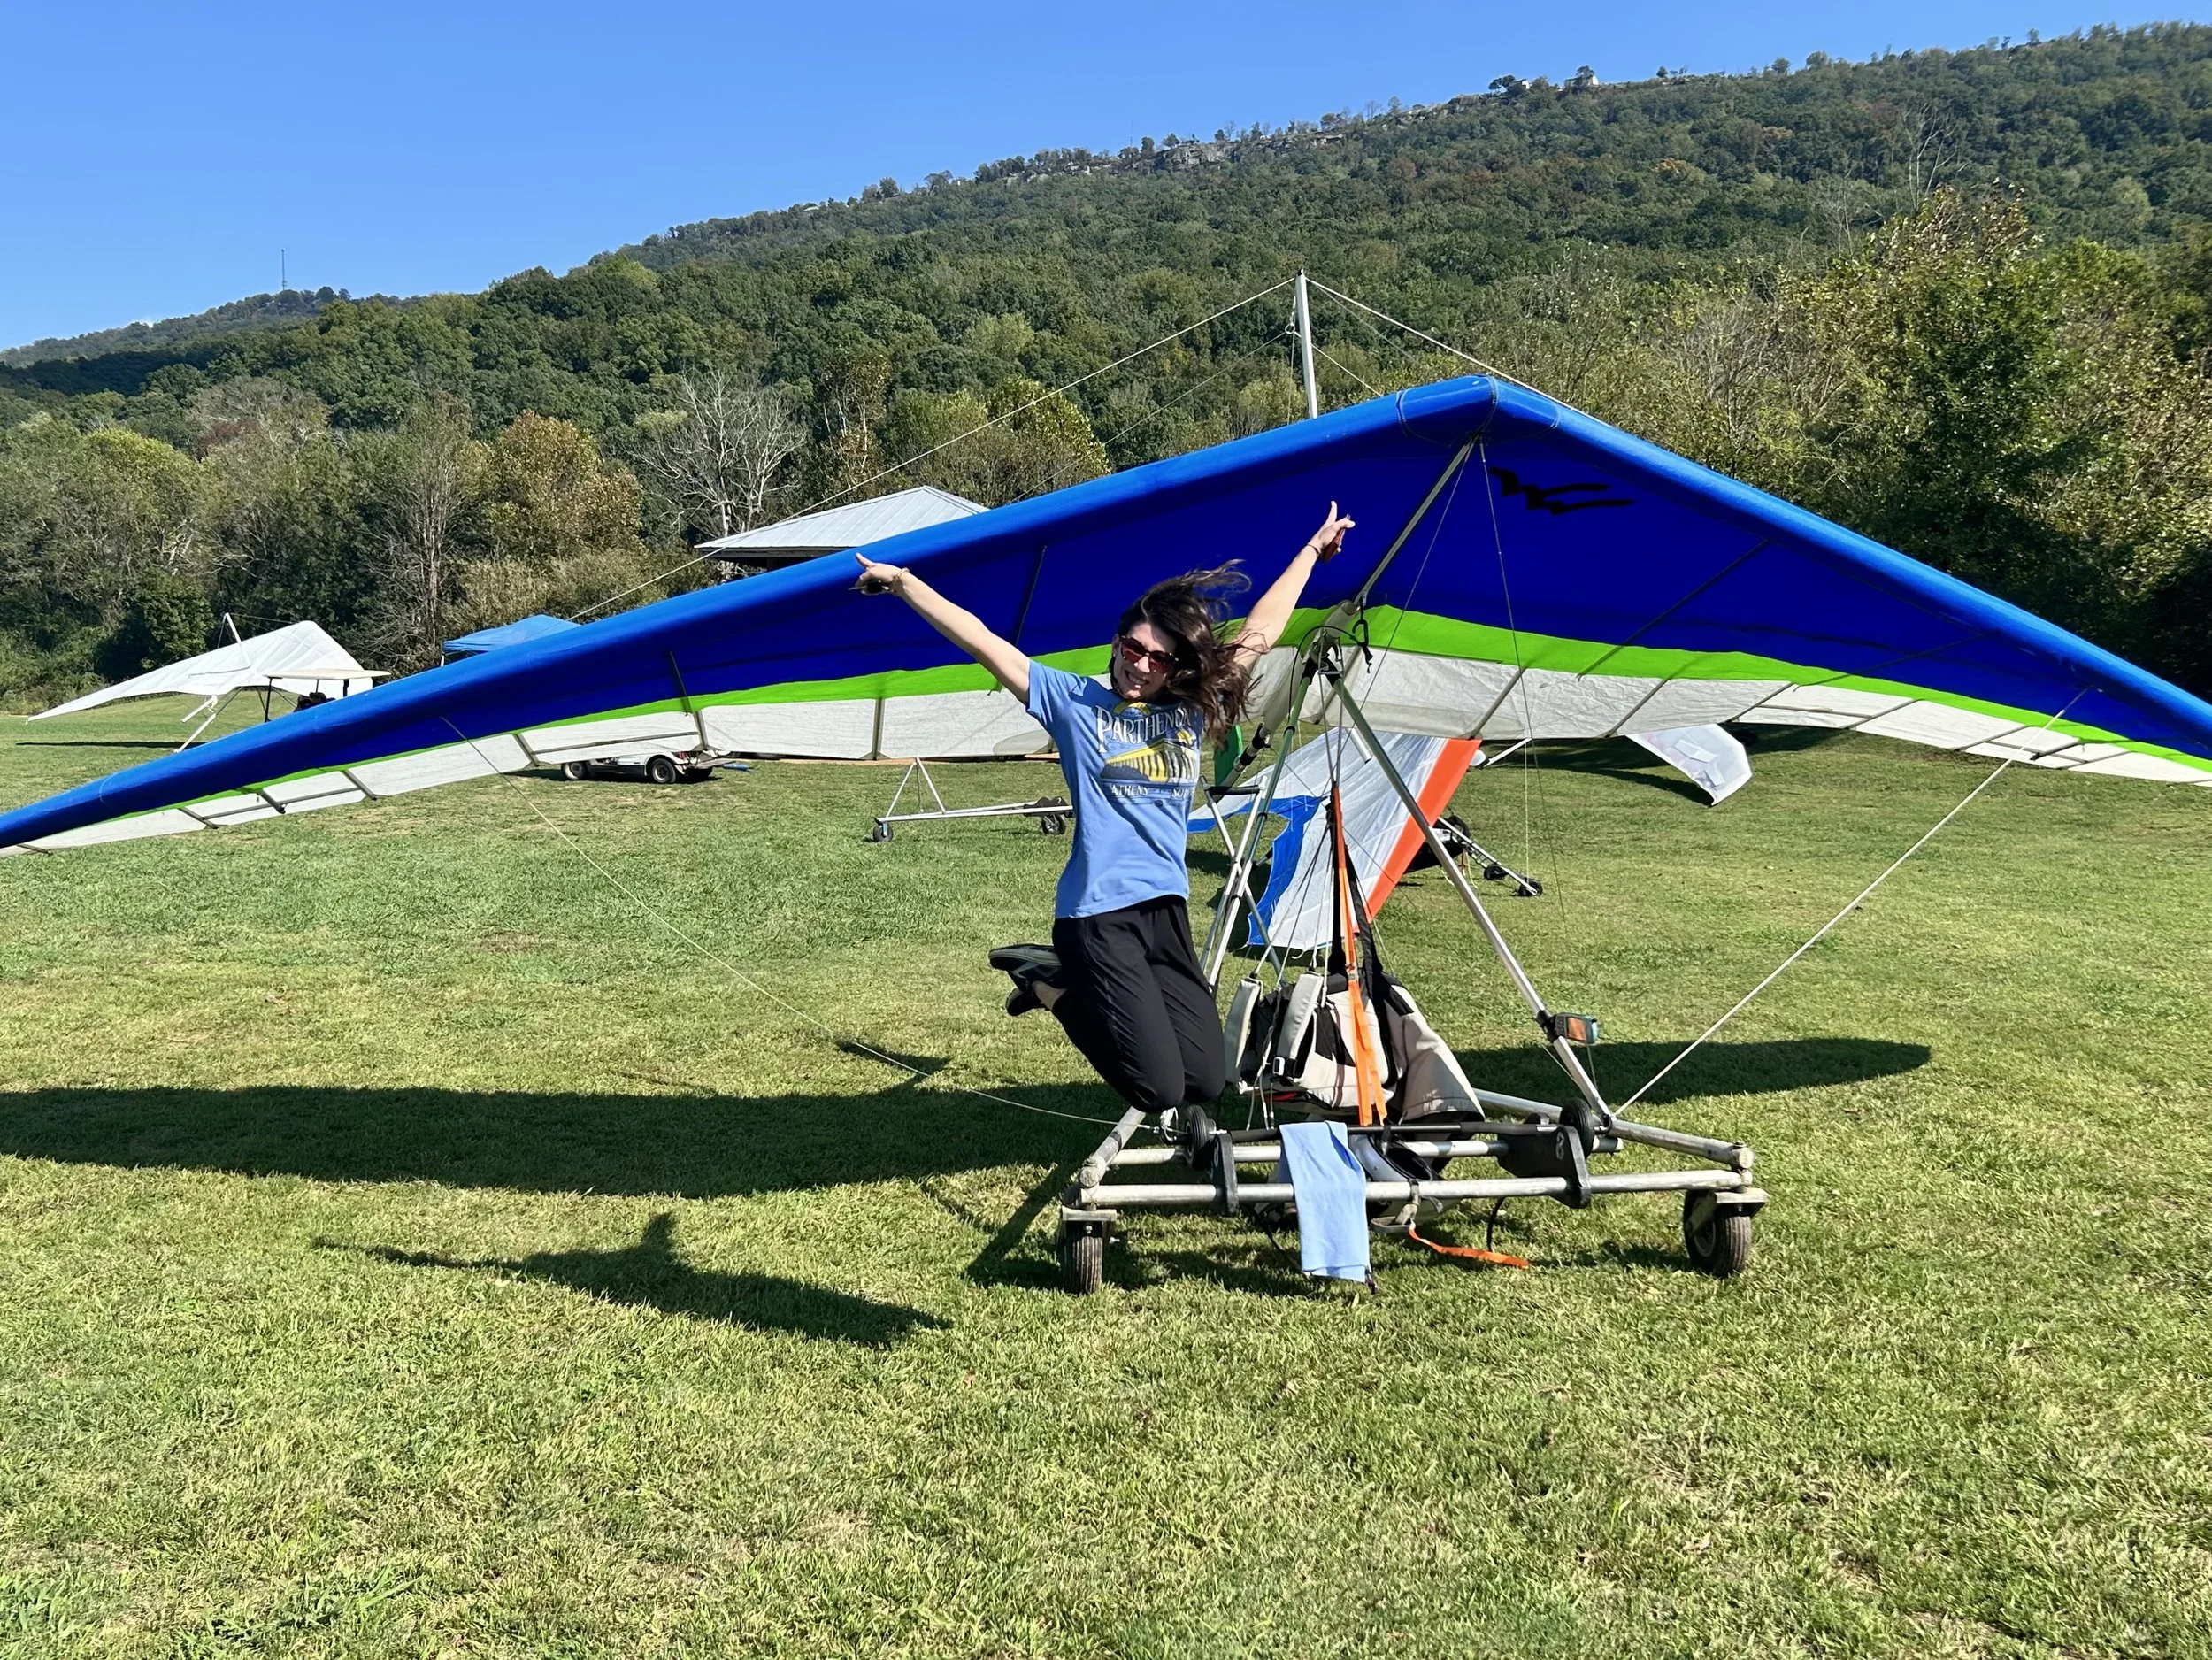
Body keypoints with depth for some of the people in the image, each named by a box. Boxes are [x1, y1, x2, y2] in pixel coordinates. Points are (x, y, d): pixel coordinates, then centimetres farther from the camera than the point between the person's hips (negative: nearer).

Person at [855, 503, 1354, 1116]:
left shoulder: (1192, 710, 11)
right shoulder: (1074, 700, 0)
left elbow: (1262, 632, 20)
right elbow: (983, 641, -4)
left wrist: (1311, 551, 27)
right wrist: (903, 582, -8)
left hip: (1168, 910, 6)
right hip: (1098, 915, -5)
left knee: (1205, 1083, 2)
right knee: (1159, 1090, -9)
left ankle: (1075, 981, 20)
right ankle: (1053, 981, 14)